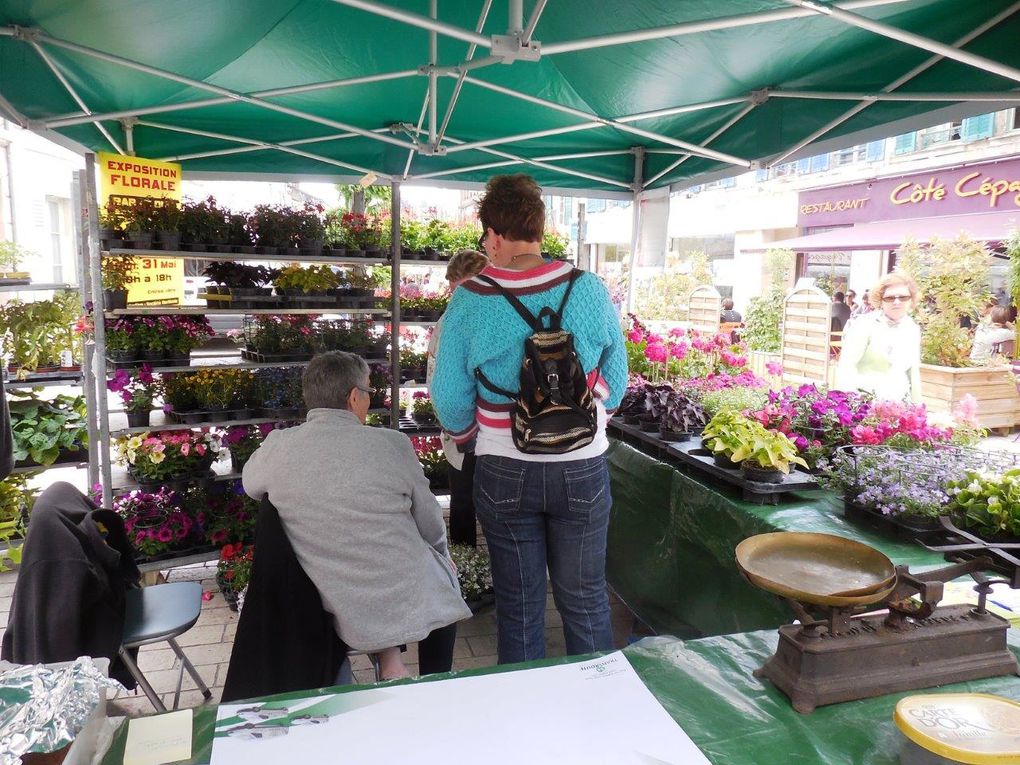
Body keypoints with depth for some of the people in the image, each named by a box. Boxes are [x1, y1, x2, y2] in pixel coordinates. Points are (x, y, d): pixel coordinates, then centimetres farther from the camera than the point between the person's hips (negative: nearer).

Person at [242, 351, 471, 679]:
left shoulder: (278, 446, -10)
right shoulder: (392, 444, -16)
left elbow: (251, 485, 14)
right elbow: (432, 529, -3)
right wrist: (443, 555, 19)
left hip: (339, 613, 3)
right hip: (410, 602, -3)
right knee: (443, 570, 31)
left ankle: (386, 657, 19)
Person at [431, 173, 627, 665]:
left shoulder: (468, 303, -10)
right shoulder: (590, 290, -7)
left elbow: (452, 405, -6)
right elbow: (615, 385, 2)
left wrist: (472, 440, 15)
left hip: (504, 474, 0)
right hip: (583, 471, 1)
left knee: (518, 607, 15)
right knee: (585, 601, 17)